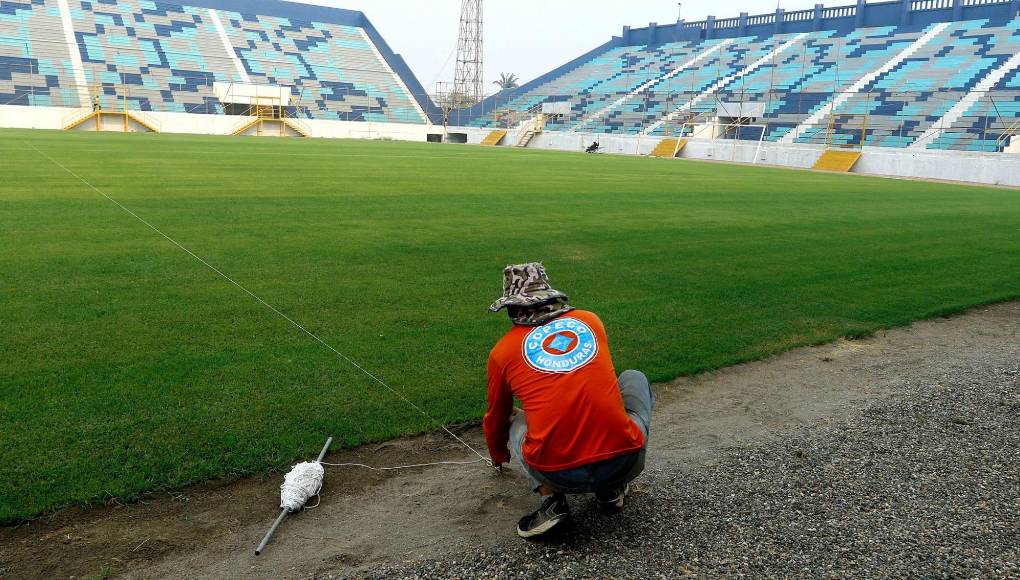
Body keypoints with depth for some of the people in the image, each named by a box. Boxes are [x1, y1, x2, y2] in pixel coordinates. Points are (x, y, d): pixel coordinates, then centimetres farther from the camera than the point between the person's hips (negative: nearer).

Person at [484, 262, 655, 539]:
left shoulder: (502, 351, 11)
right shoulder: (591, 321, 15)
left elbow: (495, 419, 28)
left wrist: (499, 457, 51)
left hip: (556, 476, -1)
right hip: (624, 463, 1)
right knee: (634, 378, 29)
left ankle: (551, 499, 7)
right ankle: (612, 490, 22)